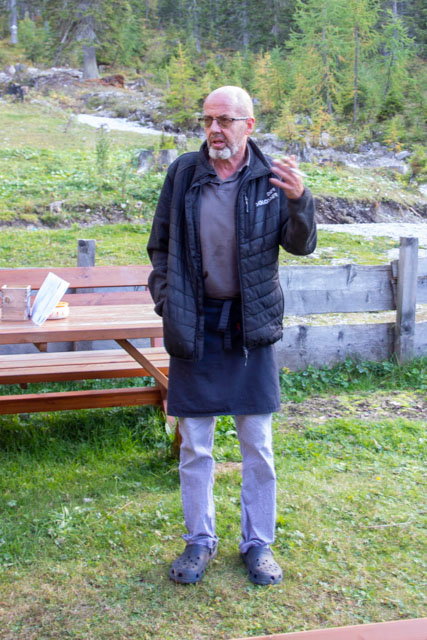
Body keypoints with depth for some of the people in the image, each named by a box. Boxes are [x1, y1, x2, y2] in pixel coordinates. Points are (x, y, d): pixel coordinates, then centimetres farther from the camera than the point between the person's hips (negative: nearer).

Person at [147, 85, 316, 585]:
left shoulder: (270, 178, -3)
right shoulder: (183, 172, 0)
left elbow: (301, 246, -5)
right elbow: (160, 244, 9)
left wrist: (299, 201, -24)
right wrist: (165, 300, -2)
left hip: (250, 325, -1)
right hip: (194, 325, 1)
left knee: (257, 445, 8)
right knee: (194, 445, 10)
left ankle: (257, 544, 25)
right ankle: (199, 540, 28)